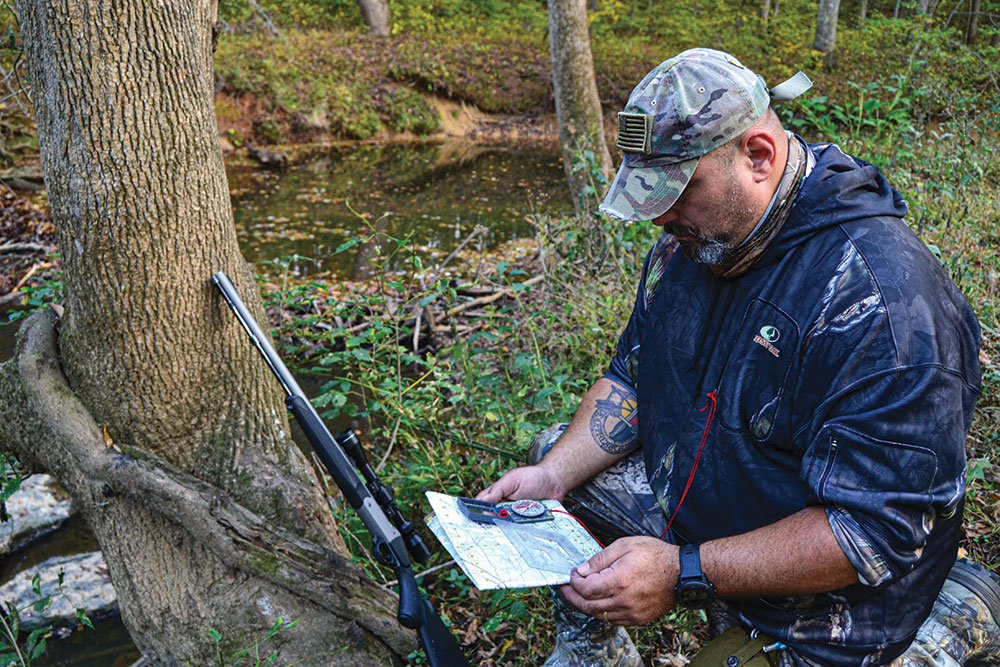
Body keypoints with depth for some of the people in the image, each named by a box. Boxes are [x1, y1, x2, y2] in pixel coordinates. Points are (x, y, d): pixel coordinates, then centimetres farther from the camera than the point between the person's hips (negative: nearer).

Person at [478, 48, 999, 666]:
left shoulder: (884, 300, -32)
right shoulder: (692, 236, -4)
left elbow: (880, 529, -32)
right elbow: (632, 380, 5)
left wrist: (683, 572, -35)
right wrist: (554, 475, -11)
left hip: (821, 610, -7)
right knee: (553, 453, 7)